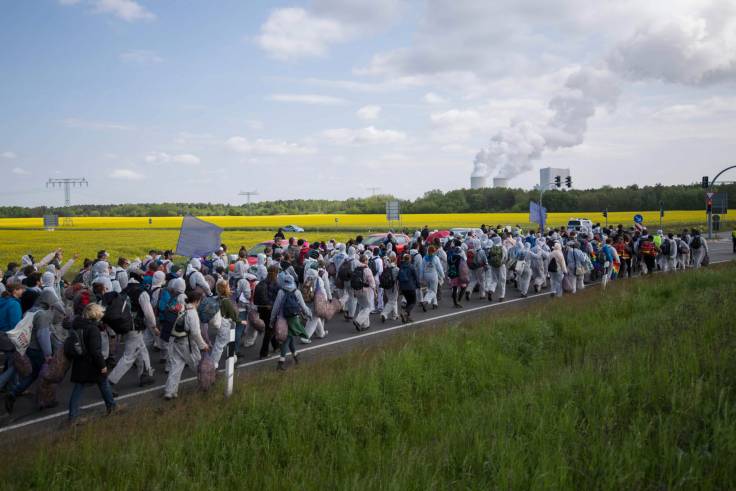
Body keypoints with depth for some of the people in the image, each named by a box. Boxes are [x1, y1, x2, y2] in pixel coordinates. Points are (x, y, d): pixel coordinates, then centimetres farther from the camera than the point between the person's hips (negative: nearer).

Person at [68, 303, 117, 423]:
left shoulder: (77, 326, 4)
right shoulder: (93, 329, -22)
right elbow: (95, 350, -23)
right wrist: (102, 364, -16)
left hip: (79, 363, 6)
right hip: (91, 364, -6)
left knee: (78, 388, 7)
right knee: (103, 383, 15)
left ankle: (73, 416, 4)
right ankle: (112, 406, 32)